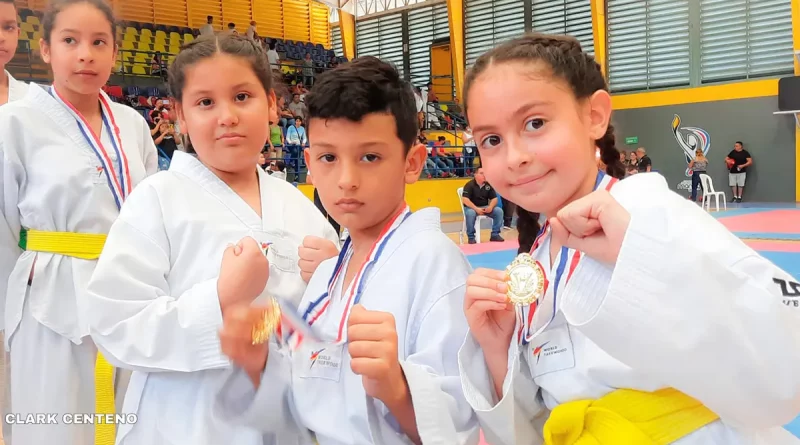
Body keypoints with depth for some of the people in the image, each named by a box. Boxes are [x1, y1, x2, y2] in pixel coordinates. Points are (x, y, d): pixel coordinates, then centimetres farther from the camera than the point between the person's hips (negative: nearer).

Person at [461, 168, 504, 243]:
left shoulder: (489, 184, 1)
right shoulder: (470, 185, -13)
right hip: (471, 207, -5)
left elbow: (494, 198, 4)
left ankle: (495, 235, -6)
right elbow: (465, 199, -22)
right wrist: (476, 209, -30)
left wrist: (491, 207, -19)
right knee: (470, 213, -39)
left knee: (499, 211, -17)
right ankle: (471, 237, -21)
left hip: (485, 207, 5)